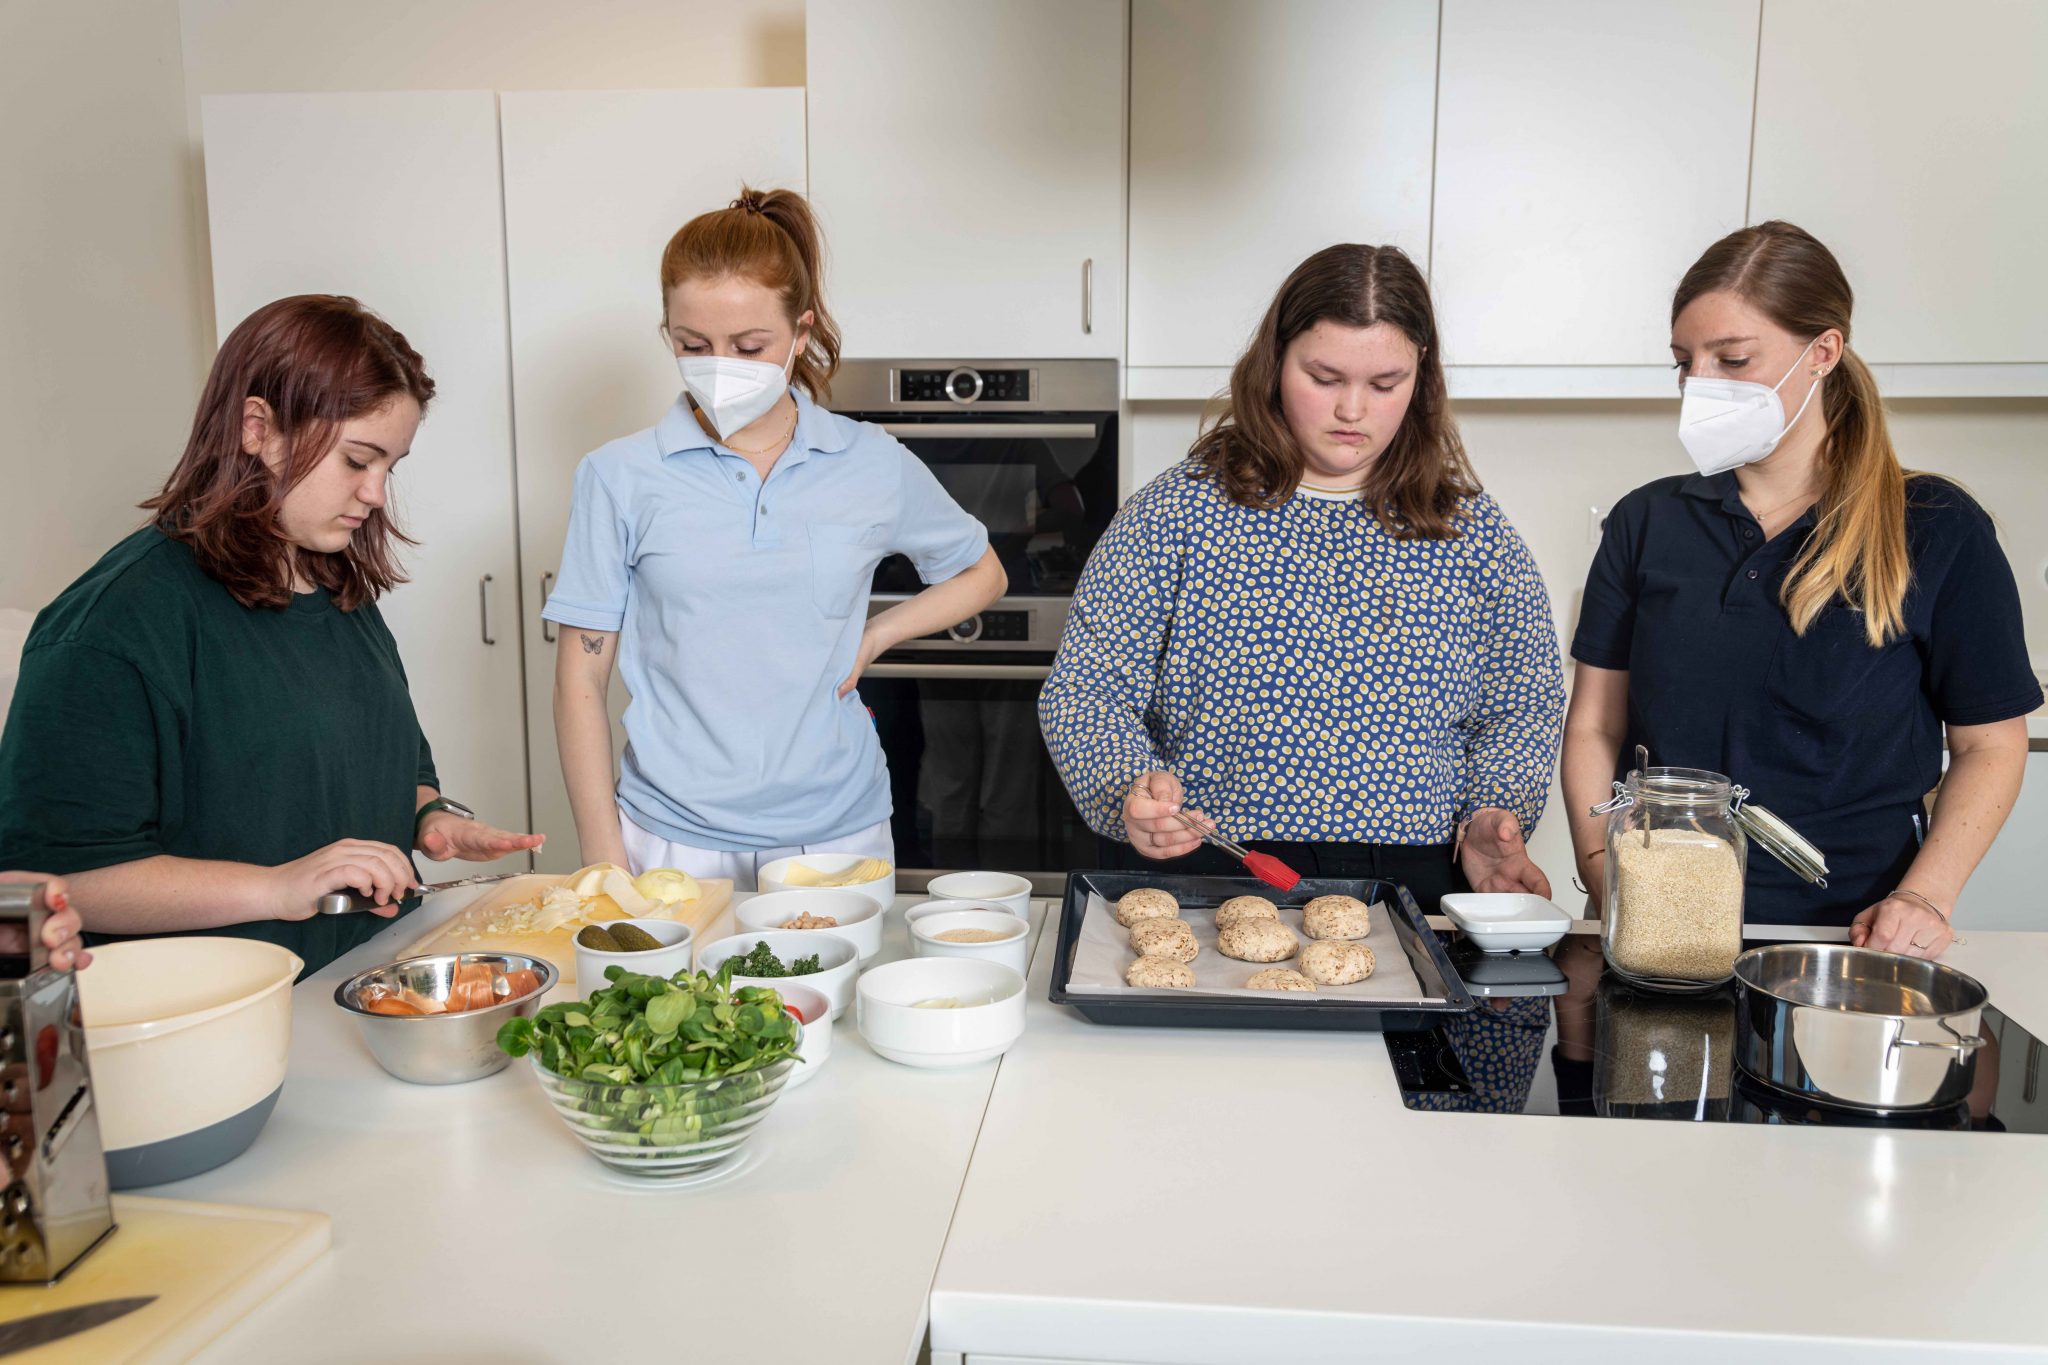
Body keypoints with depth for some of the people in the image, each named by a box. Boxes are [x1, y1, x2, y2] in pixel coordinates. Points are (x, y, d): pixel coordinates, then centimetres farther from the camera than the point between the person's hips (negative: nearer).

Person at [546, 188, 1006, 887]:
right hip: (673, 842, -1)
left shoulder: (875, 467, 0)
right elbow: (581, 680, 0)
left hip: (838, 834, 1)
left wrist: (872, 635, 2)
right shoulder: (620, 476, -3)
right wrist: (604, 861, -5)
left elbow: (982, 574, 18)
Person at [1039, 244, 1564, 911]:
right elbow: (1086, 691, 3)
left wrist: (1489, 820, 1)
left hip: (1415, 887, 3)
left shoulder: (1473, 531, 13)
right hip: (1194, 877, -2)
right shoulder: (1175, 511, 5)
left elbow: (1521, 706, 19)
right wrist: (1132, 788, -17)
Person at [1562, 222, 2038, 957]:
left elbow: (1989, 744, 5)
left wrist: (1925, 895, -9)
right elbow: (1595, 726, 6)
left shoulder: (1937, 531, 2)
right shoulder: (1646, 521, 7)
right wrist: (1600, 865, -9)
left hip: (1848, 927, -1)